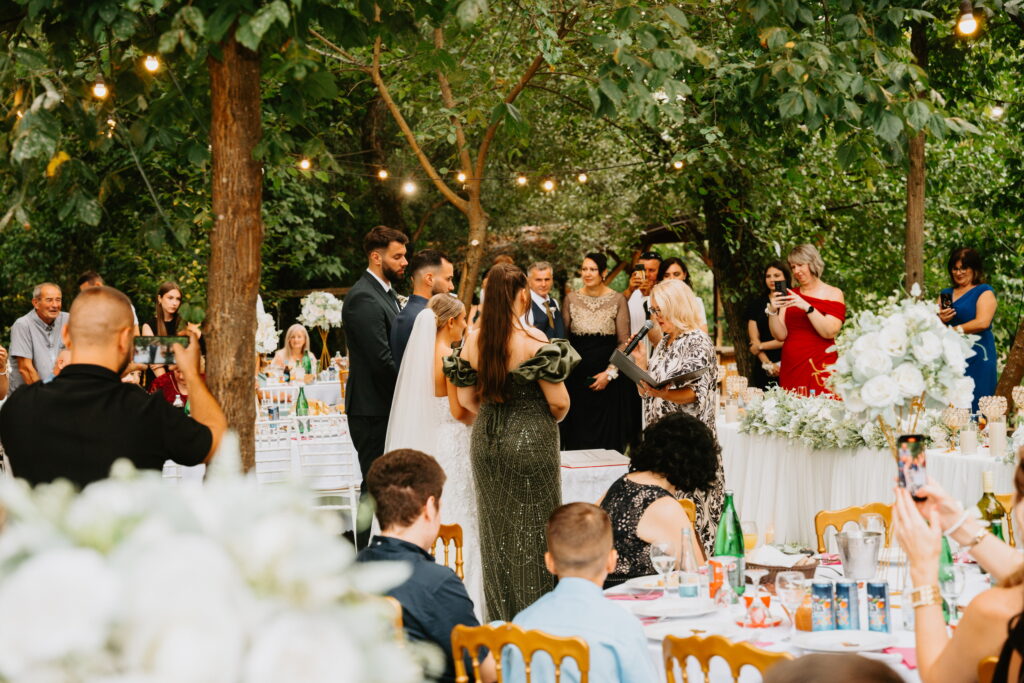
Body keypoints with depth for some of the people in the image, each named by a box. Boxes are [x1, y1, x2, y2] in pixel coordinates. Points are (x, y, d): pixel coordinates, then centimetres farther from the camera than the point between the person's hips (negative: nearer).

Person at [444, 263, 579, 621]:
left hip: (486, 442, 5)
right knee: (532, 529, 7)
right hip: (531, 442, -5)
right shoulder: (532, 340, -17)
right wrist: (552, 418, 7)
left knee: (495, 529, 15)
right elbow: (558, 400, -14)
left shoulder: (473, 340, -3)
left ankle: (499, 615, 26)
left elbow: (466, 398, 4)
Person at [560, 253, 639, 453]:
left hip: (608, 378, -2)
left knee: (609, 436, 0)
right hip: (576, 377, 2)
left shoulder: (617, 300, 0)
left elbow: (624, 342, -2)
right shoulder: (571, 299, 6)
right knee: (577, 437, 1)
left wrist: (610, 373, -11)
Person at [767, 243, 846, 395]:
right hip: (790, 367, 3)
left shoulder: (833, 294, 3)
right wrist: (772, 312, -10)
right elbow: (780, 335, 5)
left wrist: (806, 307, -18)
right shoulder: (791, 295, 13)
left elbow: (830, 332, -11)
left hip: (820, 369, -3)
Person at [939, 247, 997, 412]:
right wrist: (940, 320, -6)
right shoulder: (946, 294, 20)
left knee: (973, 407, -9)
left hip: (977, 356, -5)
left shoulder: (984, 292, 3)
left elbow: (983, 322, -12)